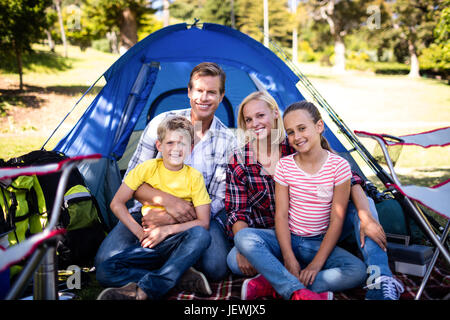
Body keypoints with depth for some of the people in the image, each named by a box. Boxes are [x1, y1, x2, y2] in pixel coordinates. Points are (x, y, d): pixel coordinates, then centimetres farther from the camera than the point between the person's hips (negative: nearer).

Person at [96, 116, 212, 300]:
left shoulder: (194, 177, -3)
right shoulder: (147, 168, 0)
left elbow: (203, 222, -6)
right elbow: (117, 204, 2)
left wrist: (166, 230, -15)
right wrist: (140, 233, -8)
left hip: (179, 243, -1)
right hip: (149, 244, 2)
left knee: (200, 235, -36)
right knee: (104, 272, -20)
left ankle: (142, 291, -37)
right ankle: (183, 279, -28)